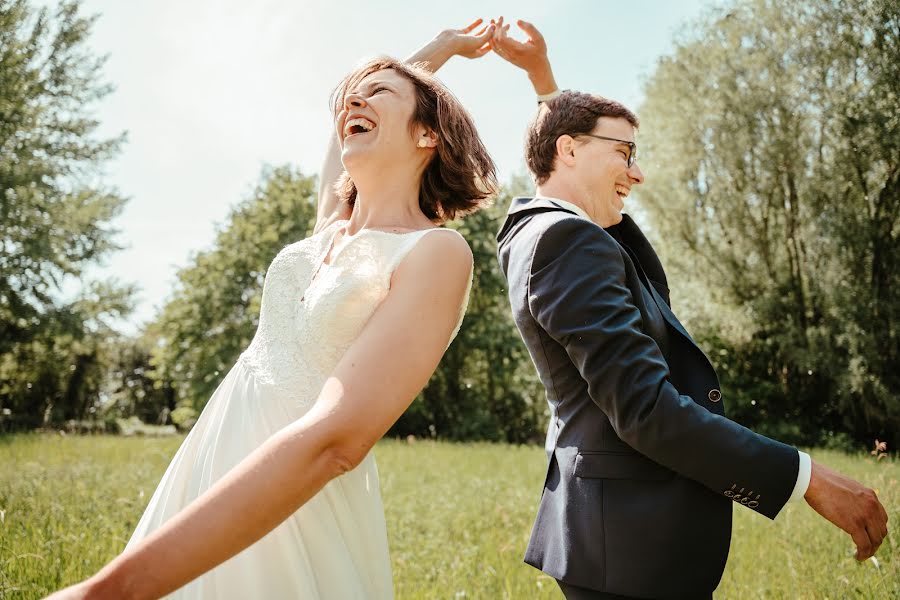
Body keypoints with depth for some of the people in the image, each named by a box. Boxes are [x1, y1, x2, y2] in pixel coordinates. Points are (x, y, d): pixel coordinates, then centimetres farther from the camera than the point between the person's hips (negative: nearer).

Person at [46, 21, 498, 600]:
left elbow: (331, 441, -26)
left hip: (293, 519, -7)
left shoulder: (436, 251, -15)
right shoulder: (333, 223, 7)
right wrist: (442, 47, 40)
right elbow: (356, 117, 28)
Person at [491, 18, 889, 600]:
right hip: (638, 544, -10)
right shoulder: (568, 242, -20)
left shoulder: (535, 232, 9)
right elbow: (646, 410, -26)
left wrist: (542, 72, 19)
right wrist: (807, 476, -20)